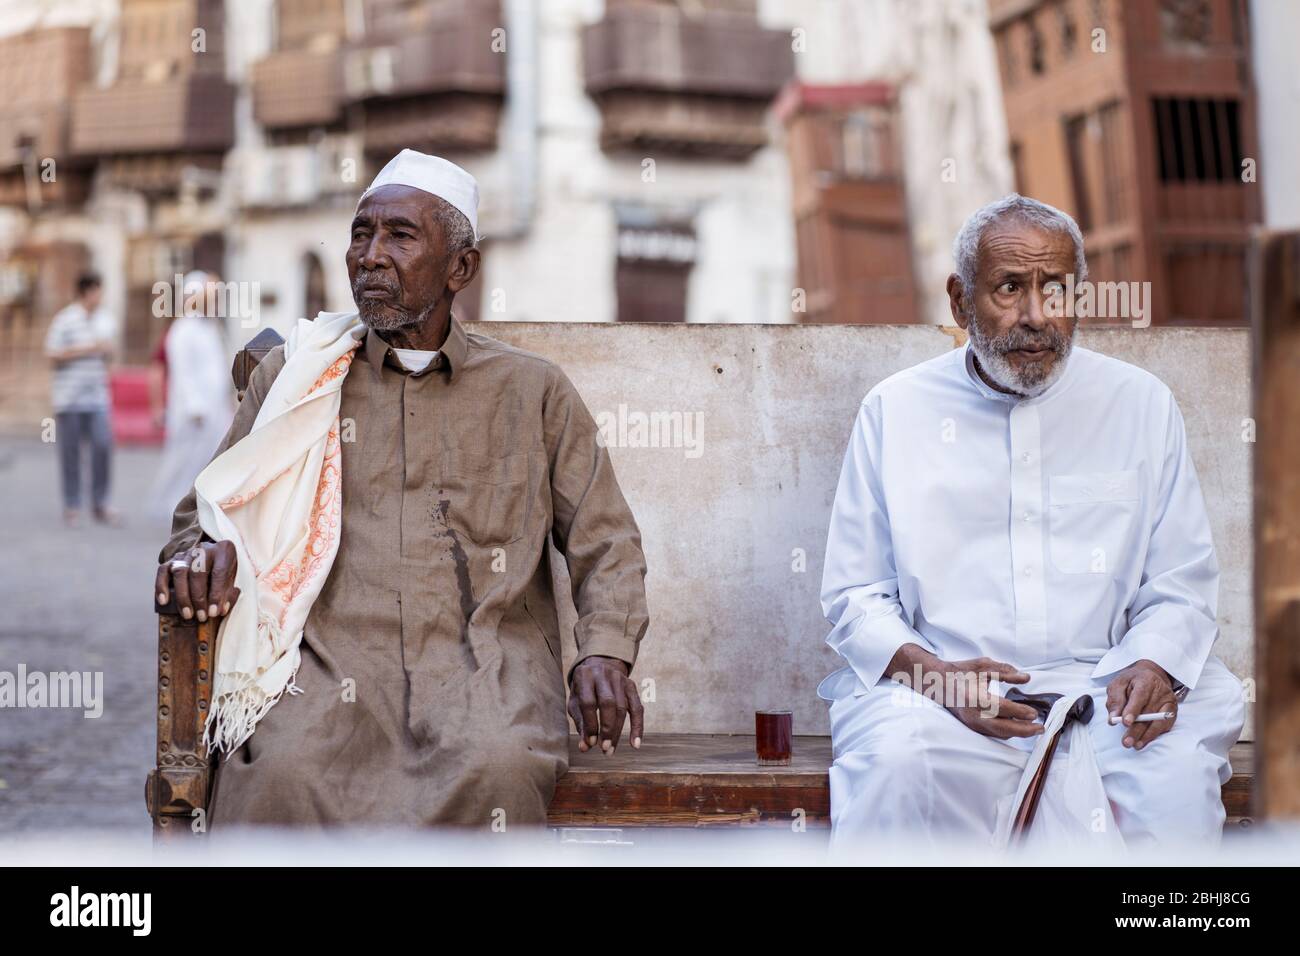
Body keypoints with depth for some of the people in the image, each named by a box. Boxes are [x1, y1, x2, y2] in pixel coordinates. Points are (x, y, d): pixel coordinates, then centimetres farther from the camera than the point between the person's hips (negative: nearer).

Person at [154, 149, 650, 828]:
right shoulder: (294, 376, 21)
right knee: (282, 776, -35)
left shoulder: (534, 392, 19)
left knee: (499, 769, -36)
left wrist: (604, 650, -4)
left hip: (483, 661, 0)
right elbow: (208, 510, 25)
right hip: (333, 658, 0)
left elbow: (606, 543, 17)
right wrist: (203, 550, -1)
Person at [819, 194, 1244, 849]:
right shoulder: (895, 409, 9)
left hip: (1103, 686, 1)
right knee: (899, 761, -35)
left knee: (1177, 773, -31)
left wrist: (1155, 665, -10)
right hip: (933, 686, -1)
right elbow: (854, 595, 7)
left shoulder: (1141, 403, 12)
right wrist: (932, 672, -13)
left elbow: (1180, 586, 13)